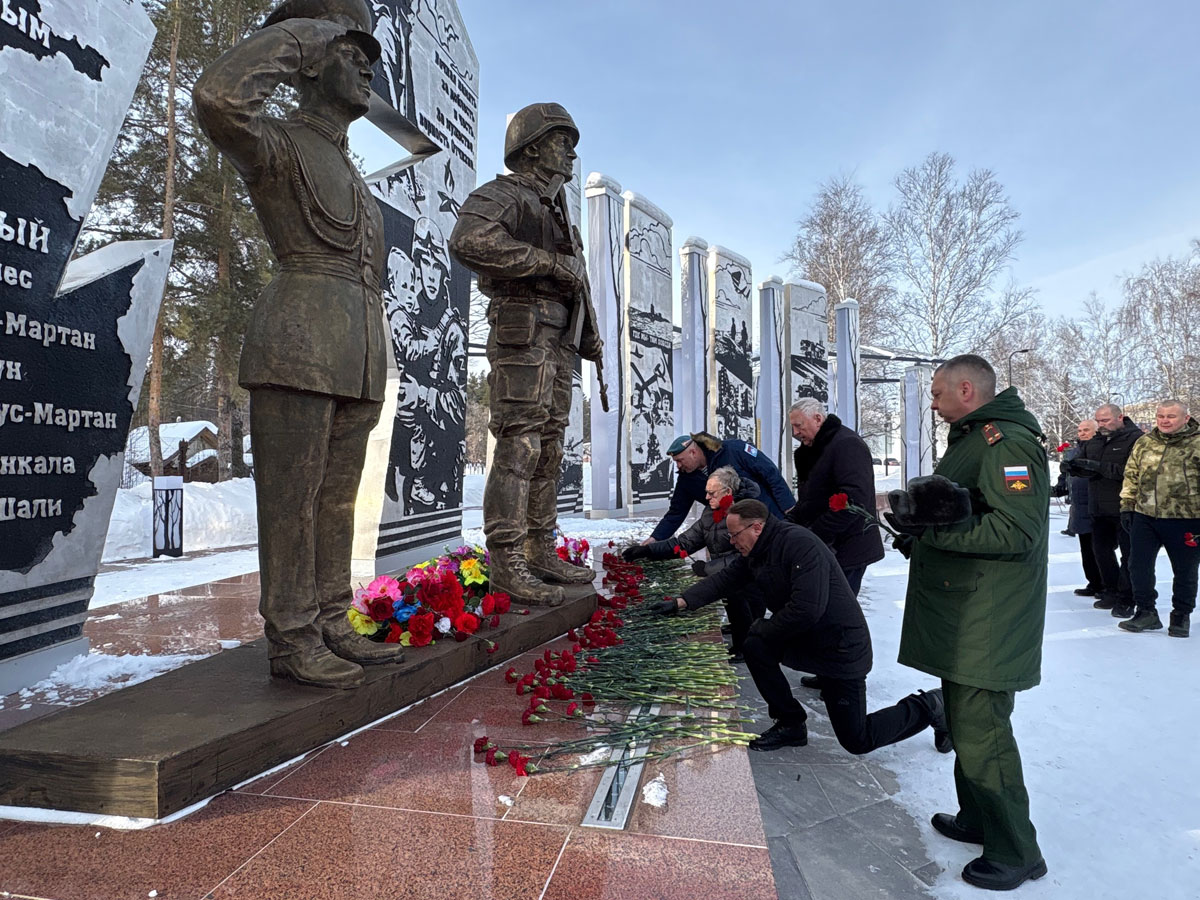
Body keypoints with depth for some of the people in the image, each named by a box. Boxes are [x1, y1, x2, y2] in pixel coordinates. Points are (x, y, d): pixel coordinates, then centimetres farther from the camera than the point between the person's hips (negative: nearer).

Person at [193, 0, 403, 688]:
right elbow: (218, 97, -20)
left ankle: (332, 627, 16)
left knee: (337, 497, 8)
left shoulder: (352, 178, 27)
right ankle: (292, 641, 4)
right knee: (291, 495, -5)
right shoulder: (276, 145, 4)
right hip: (297, 344, -8)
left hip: (358, 353, 8)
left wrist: (372, 373, 21)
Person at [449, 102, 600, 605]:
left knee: (548, 451, 9)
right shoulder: (504, 194, -3)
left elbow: (574, 279, 31)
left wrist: (590, 337, 22)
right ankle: (506, 563, -9)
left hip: (557, 343, 9)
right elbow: (467, 241, -23)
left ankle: (540, 552, 17)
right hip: (522, 333, -9)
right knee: (519, 446, -13)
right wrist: (548, 261, -20)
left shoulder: (555, 207, 27)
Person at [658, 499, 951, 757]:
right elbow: (724, 580, 2)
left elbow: (808, 609, -34)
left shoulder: (801, 544, -27)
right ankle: (791, 724, 3)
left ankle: (929, 706, 24)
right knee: (755, 646, -17)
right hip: (805, 641, 8)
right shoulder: (754, 553, 2)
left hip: (842, 649, -8)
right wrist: (682, 602, -9)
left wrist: (765, 628, -20)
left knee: (858, 742, 1)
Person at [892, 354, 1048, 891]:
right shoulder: (970, 440, 17)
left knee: (980, 735, -2)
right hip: (962, 617, 11)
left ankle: (1016, 853, 16)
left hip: (988, 623, -11)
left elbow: (1017, 531, -26)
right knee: (964, 722, 21)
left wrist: (933, 529, -23)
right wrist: (920, 518, 8)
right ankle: (976, 821, 37)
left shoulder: (1006, 443, -17)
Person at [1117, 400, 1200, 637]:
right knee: (1138, 566, 7)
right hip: (1145, 517, 4)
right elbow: (1131, 475, 12)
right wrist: (1127, 505, 7)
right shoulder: (1144, 443, 7)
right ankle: (1146, 612, 21)